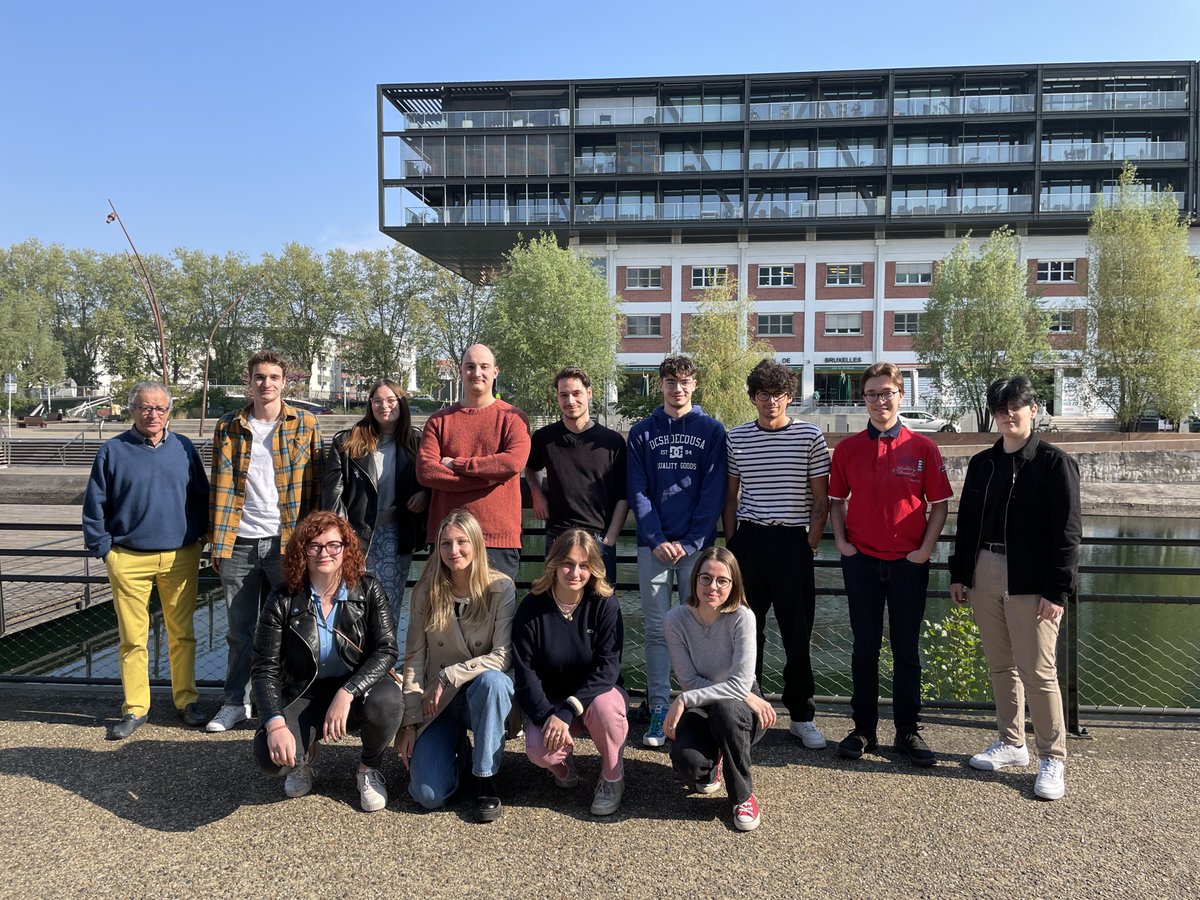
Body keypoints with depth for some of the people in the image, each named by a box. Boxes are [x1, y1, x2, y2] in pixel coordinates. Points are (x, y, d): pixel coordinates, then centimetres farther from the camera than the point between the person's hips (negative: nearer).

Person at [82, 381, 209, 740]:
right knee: (133, 638, 5)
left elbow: (202, 496, 12)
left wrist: (199, 535, 4)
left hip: (181, 557, 1)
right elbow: (94, 506, 4)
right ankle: (135, 708, 17)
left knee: (182, 634, 8)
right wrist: (104, 548, -2)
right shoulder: (112, 451, 2)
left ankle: (186, 701, 20)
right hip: (129, 559, -1)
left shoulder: (184, 448, 6)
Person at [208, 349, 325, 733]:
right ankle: (236, 702, 23)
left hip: (285, 542, -2)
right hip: (239, 543, 2)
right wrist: (219, 542, 0)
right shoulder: (228, 427, 7)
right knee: (239, 630, 11)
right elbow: (221, 486, 5)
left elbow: (314, 485, 2)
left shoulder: (304, 424, 3)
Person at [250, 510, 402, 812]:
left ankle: (370, 768, 1)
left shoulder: (368, 590, -8)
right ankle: (305, 757, 14)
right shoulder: (284, 600, -8)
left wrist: (346, 693, -31)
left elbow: (386, 651, -16)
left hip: (357, 688, 0)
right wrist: (275, 724, -24)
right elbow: (265, 668, -8)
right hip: (304, 694, 1)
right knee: (270, 755, -27)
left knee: (386, 701, -35)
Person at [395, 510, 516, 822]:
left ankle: (486, 780, -17)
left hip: (486, 693, -1)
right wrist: (409, 723, -7)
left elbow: (503, 656, -16)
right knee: (428, 795, -16)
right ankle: (455, 747, 20)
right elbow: (413, 659, -4)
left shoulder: (500, 588, -11)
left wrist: (449, 676, -22)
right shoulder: (426, 592, -5)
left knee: (491, 680, -38)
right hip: (436, 703, 1)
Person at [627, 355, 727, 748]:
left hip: (697, 544, -1)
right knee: (657, 628, 3)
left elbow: (713, 493, -1)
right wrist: (657, 540, -9)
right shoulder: (642, 433, 8)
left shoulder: (712, 431, 5)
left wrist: (691, 542, -10)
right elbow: (637, 492, 3)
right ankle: (659, 710, 9)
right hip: (653, 545, 1)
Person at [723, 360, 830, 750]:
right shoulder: (737, 438, 7)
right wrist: (731, 541, 6)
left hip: (793, 543, -2)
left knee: (797, 633, 4)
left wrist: (810, 545, -3)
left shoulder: (810, 436, 1)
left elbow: (821, 498, 3)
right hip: (749, 541, 2)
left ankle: (802, 716, 17)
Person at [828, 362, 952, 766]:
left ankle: (908, 731, 21)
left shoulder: (922, 447, -1)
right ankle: (863, 728, 20)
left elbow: (939, 504, 2)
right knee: (865, 648, 9)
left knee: (907, 650, 8)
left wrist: (925, 549, -6)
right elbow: (836, 500, 10)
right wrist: (841, 542, -2)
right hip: (861, 561, 1)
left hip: (908, 563, -1)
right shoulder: (847, 448, 3)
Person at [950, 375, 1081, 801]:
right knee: (1001, 665, 14)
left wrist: (1057, 591, -13)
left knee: (1038, 671, -3)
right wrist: (958, 574, 12)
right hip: (984, 575, 6)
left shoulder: (1054, 463, -4)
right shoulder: (981, 463, 12)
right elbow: (966, 522, 16)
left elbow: (1067, 533, -8)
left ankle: (1052, 758, 11)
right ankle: (1011, 743, 27)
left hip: (1030, 581, -5)